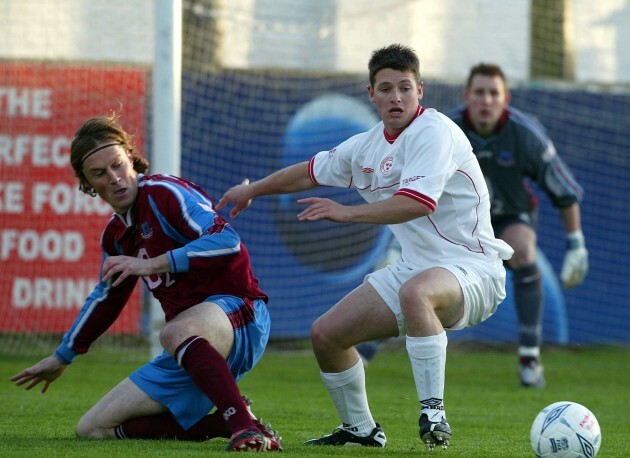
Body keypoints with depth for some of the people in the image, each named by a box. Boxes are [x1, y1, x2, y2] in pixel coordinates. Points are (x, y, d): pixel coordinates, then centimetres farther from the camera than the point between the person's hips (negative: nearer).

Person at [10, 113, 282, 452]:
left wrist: (151, 264, -26)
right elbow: (106, 298, 33)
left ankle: (245, 426, -46)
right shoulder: (115, 235, 15)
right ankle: (225, 423, -9)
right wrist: (62, 357, 43)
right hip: (192, 349, 9)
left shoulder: (165, 193, -9)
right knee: (93, 428, 1)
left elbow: (227, 241, -24)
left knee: (175, 333, -44)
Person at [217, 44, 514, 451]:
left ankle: (433, 414, -36)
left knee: (415, 293, -42)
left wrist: (348, 213, -30)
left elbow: (418, 203, -30)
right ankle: (360, 429, 24)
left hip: (471, 268, -8)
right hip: (417, 267, 8)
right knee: (326, 334, 4)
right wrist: (252, 190, 38)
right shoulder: (368, 145, 9)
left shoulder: (435, 132, -15)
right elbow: (312, 171, 28)